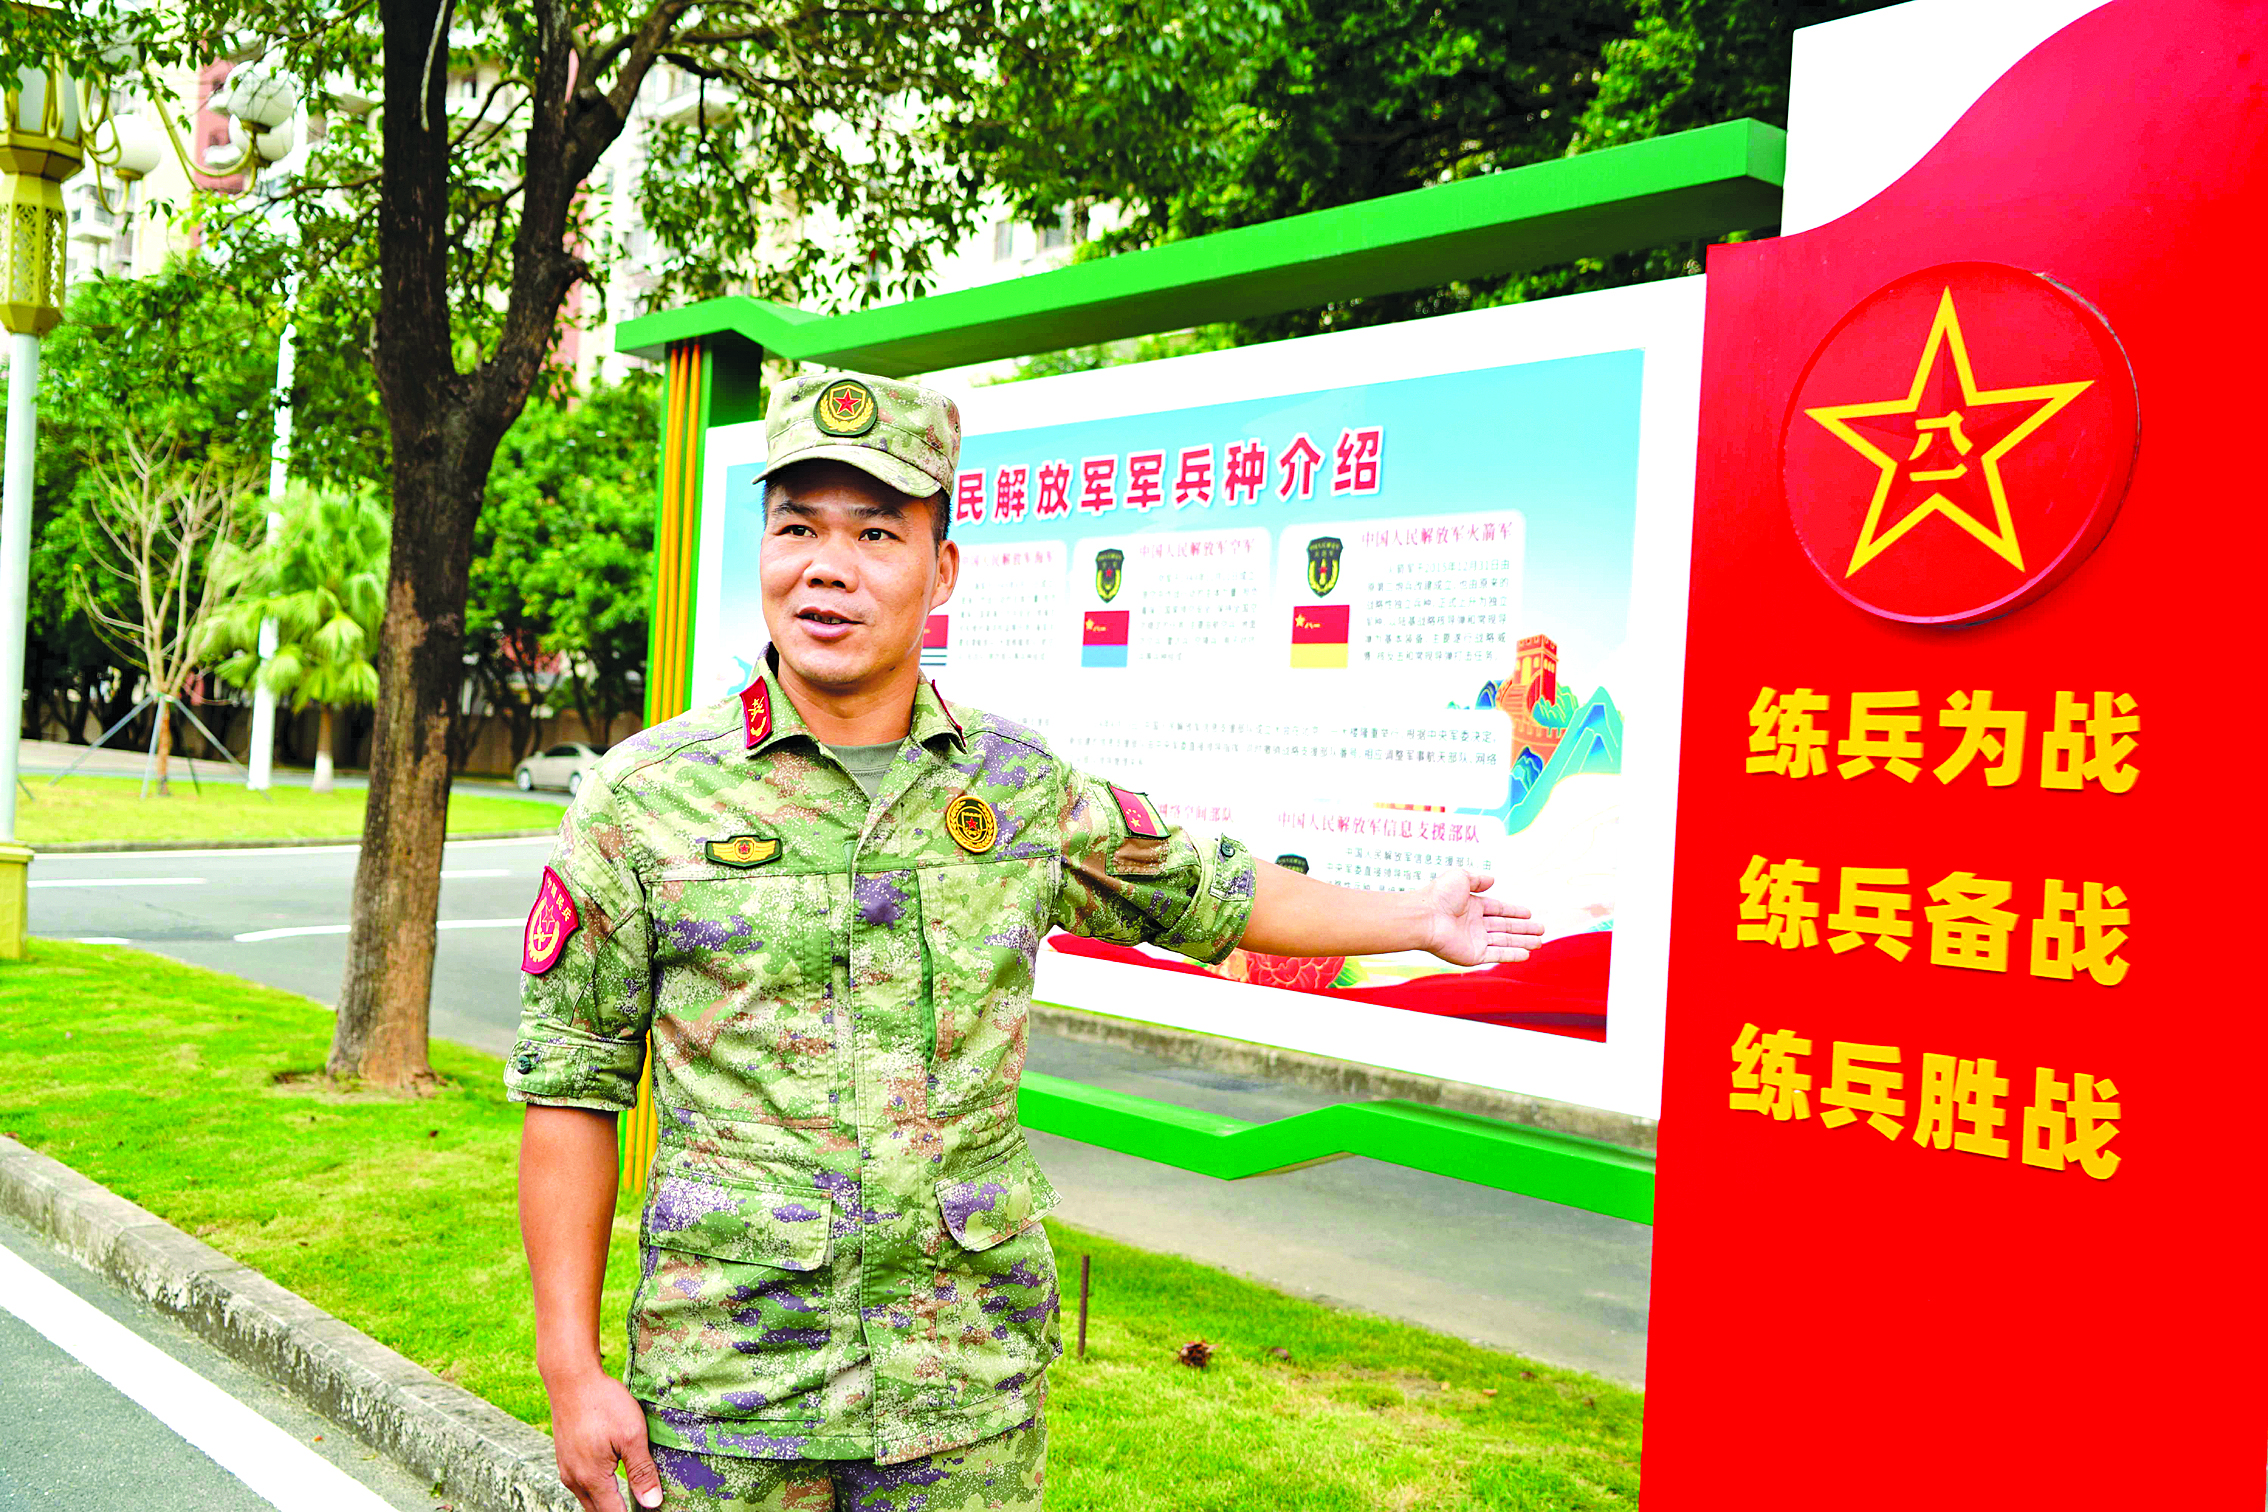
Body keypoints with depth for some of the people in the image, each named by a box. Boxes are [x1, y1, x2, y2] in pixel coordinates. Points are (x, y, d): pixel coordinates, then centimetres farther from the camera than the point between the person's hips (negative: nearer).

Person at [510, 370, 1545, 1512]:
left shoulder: (1024, 789, 1)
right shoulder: (645, 794, -6)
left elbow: (1202, 892, 18)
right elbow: (571, 1083, -2)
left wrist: (1416, 919, 26)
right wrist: (572, 1369, -5)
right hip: (728, 1381, -2)